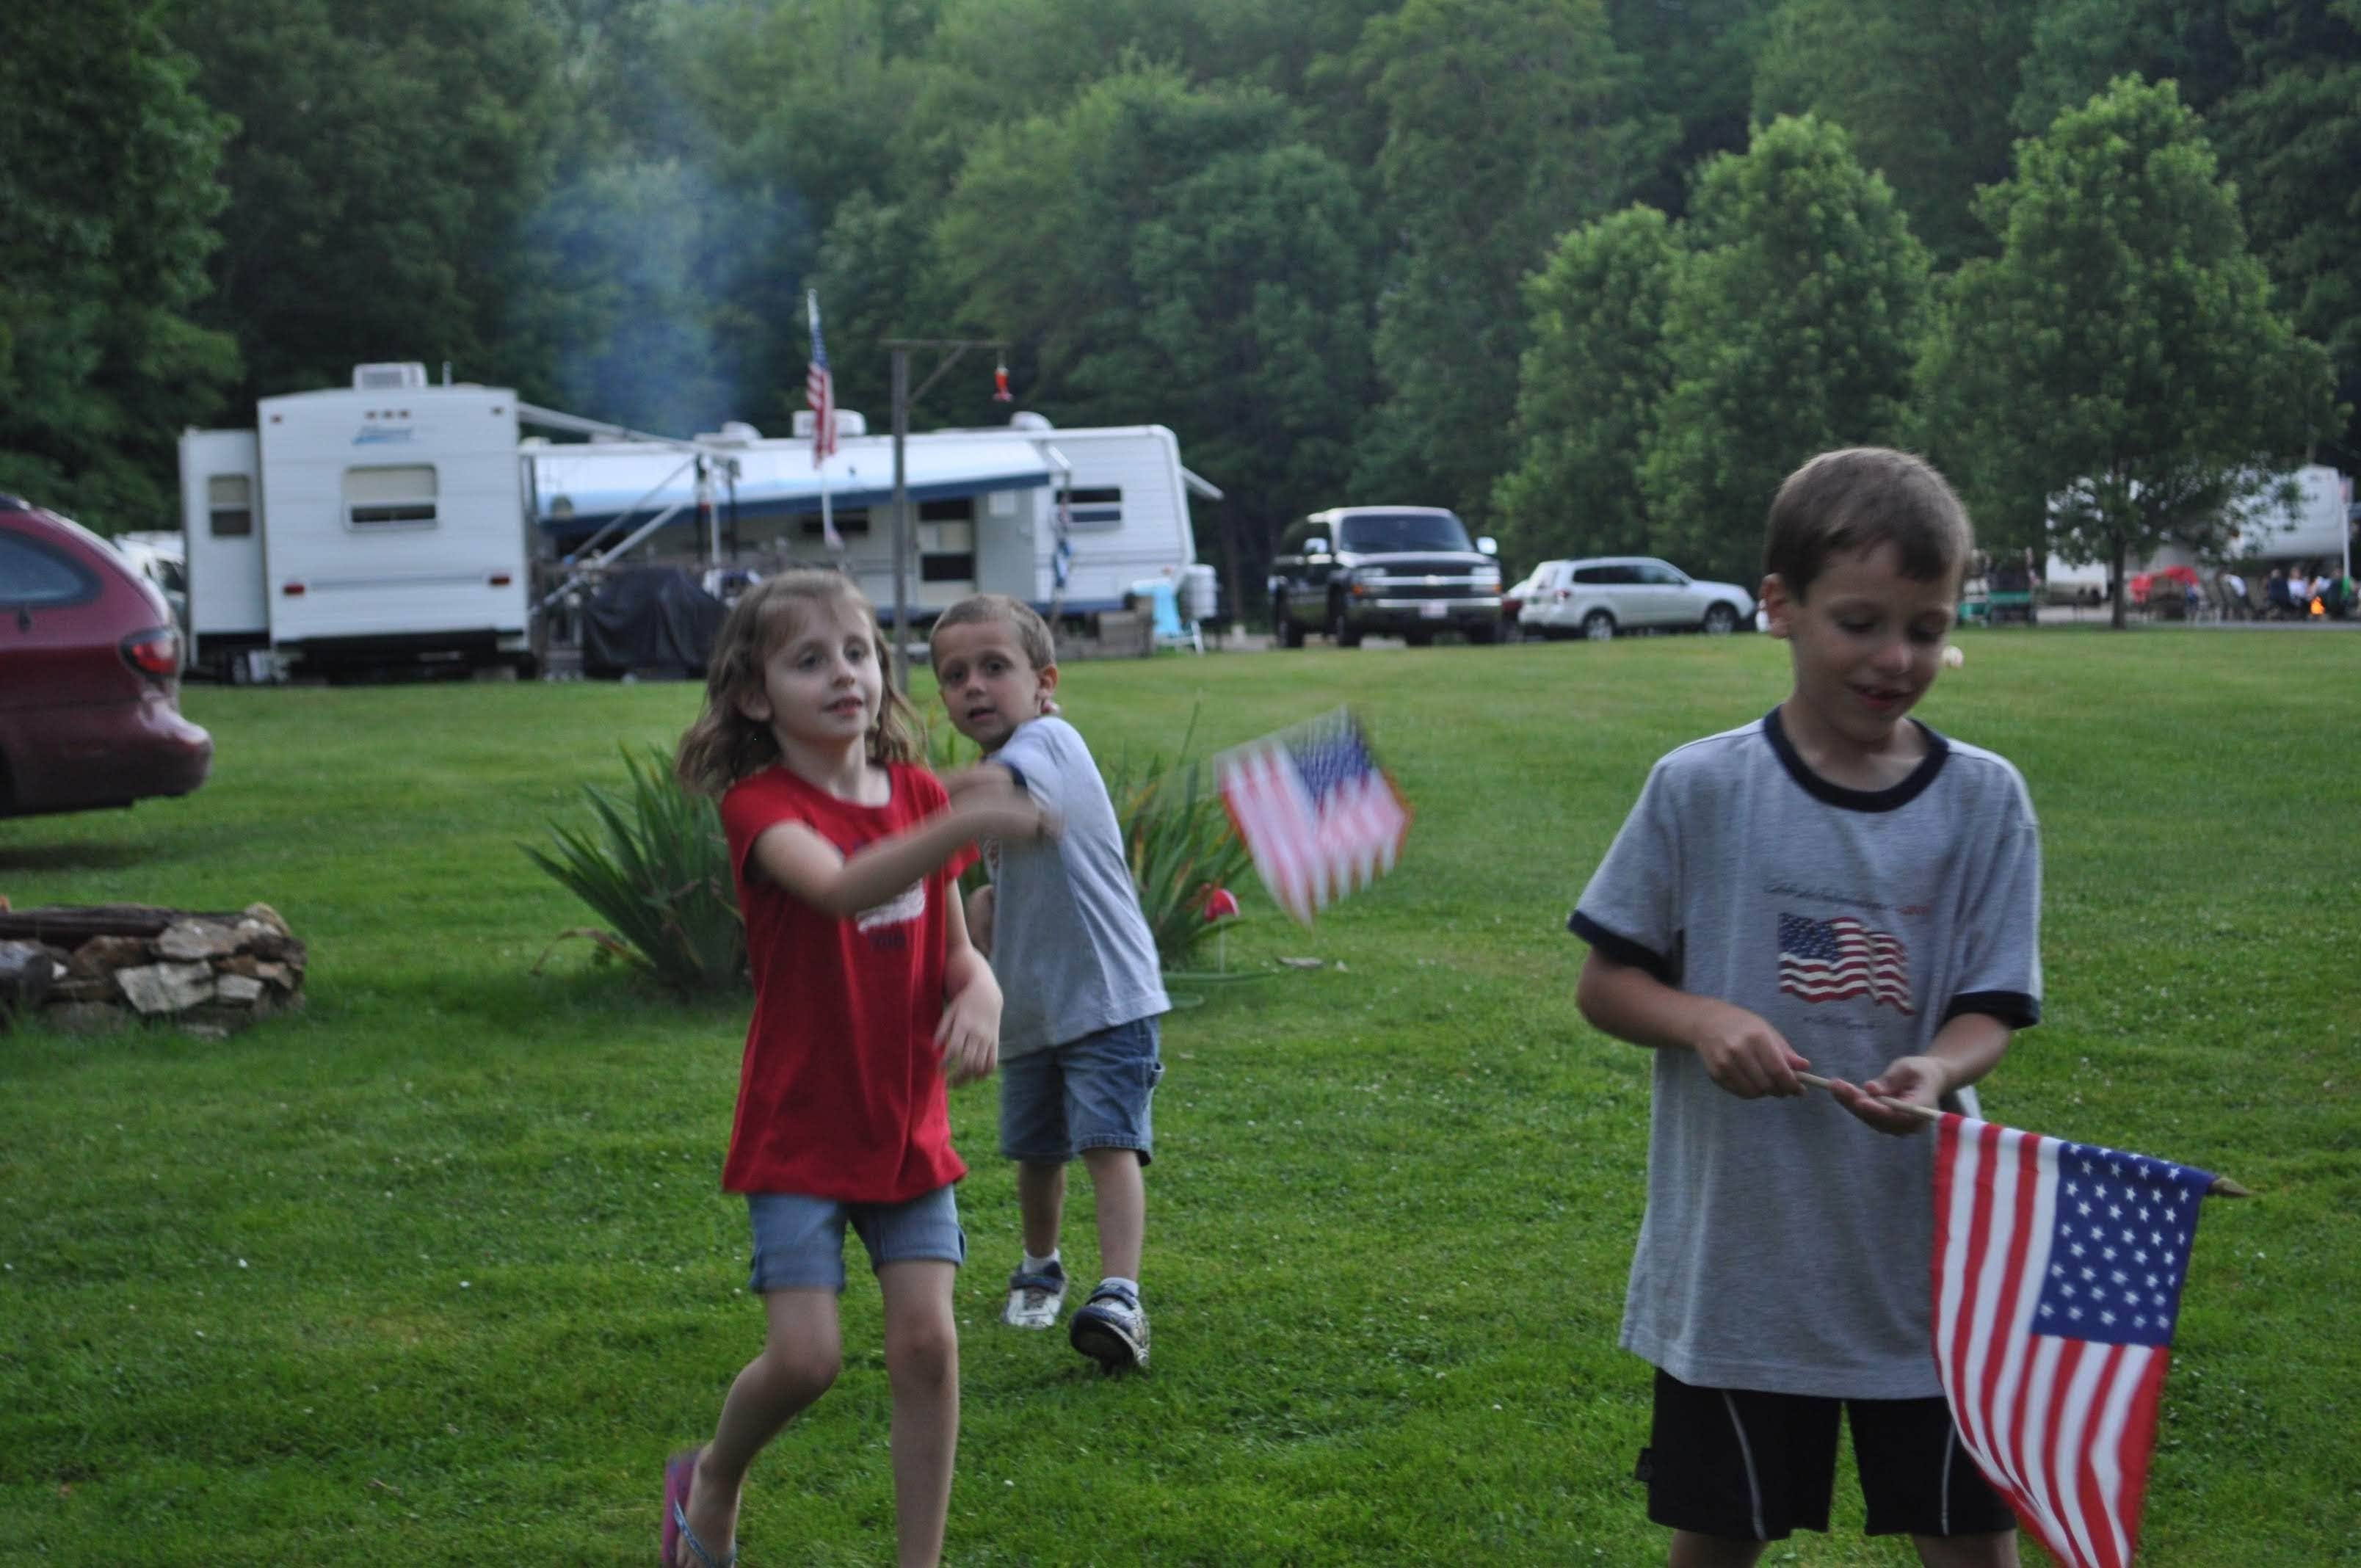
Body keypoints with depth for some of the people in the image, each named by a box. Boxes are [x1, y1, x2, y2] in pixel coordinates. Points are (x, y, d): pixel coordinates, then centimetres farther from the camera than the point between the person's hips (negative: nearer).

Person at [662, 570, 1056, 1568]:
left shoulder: (918, 796, 5)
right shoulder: (761, 806, -13)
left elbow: (954, 950, 11)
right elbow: (841, 886, -35)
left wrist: (979, 996, -14)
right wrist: (964, 825, -51)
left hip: (908, 1124, 5)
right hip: (799, 1133, -5)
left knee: (927, 1342, -2)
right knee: (805, 1356, -8)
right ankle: (712, 1483, 25)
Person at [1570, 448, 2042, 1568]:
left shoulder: (1983, 802, -3)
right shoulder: (1700, 790, -6)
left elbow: (1987, 1012, -3)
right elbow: (1604, 985, 1)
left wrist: (1935, 1071, -25)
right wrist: (1704, 1022, -20)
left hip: (1927, 1257, 1)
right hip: (1735, 1265, -1)